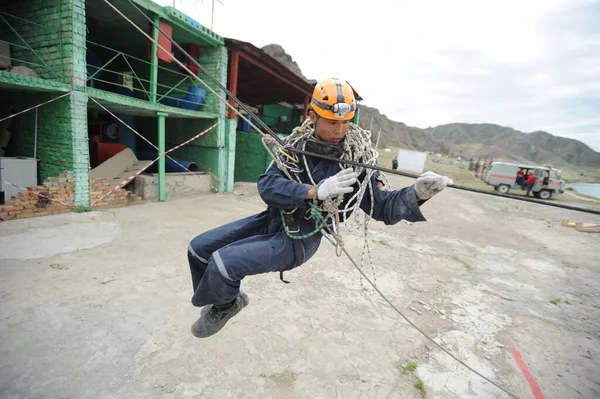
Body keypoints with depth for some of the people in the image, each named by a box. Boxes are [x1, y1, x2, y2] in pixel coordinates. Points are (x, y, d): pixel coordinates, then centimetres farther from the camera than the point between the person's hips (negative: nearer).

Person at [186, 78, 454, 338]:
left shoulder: (356, 159, -11)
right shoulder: (298, 143, -4)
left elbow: (382, 206, -9)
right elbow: (266, 186, -15)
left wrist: (416, 193, -30)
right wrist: (316, 191, -30)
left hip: (296, 239, -5)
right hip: (271, 219, 5)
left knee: (222, 263, -21)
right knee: (199, 248, 9)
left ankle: (227, 303, 14)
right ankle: (220, 298, 35)